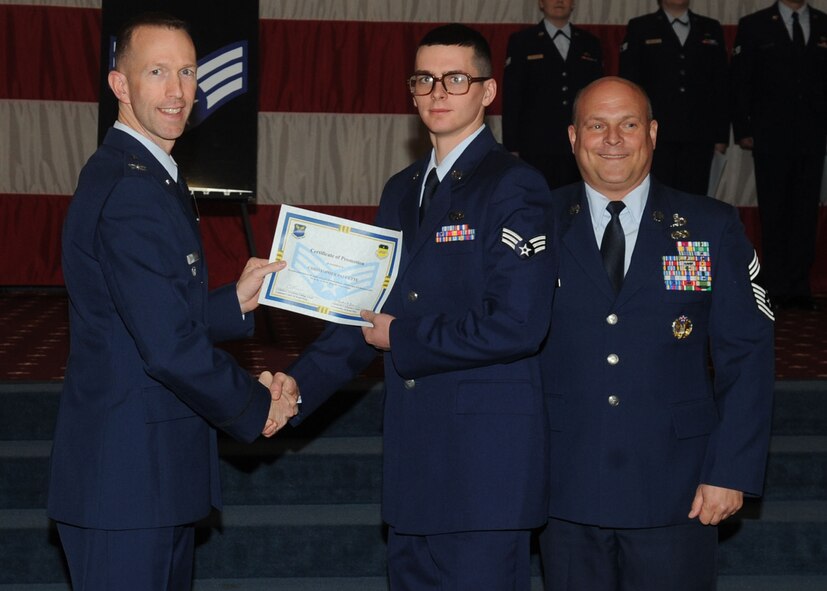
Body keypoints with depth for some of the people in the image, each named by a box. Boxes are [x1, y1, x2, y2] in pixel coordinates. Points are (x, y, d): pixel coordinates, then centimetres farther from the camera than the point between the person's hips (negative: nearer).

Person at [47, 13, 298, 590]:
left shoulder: (152, 175, 14)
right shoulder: (131, 190, -20)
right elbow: (169, 346, -24)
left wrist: (236, 302, 8)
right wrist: (258, 406, -11)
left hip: (158, 472, 11)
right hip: (129, 476, -11)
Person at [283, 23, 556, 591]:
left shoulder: (516, 187, -9)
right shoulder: (402, 190, 16)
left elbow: (517, 324, -19)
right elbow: (371, 309, 16)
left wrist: (401, 342, -10)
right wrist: (297, 387, 3)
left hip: (485, 457, -7)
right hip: (413, 449, 8)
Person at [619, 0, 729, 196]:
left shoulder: (711, 29, 14)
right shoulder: (640, 28, 7)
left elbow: (721, 85, 12)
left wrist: (721, 134, 5)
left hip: (699, 137, 2)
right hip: (656, 135, -2)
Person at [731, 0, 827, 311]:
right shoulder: (754, 25, 3)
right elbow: (739, 81, 1)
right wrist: (743, 130, -5)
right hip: (771, 136, -2)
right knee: (774, 213, 3)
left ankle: (799, 287, 11)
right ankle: (777, 288, 10)